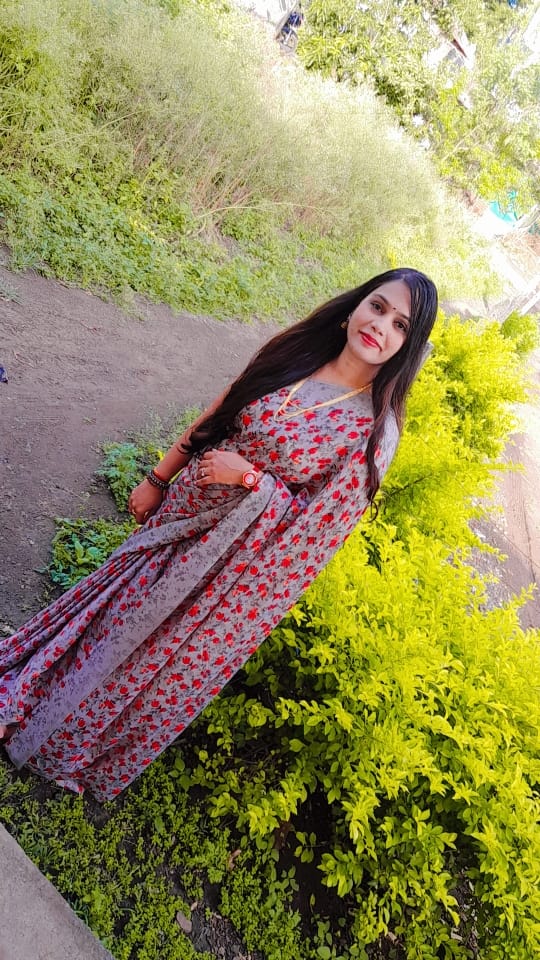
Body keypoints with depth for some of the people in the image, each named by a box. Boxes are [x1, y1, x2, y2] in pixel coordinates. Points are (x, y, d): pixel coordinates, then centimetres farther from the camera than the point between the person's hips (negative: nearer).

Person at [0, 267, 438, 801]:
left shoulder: (376, 428, -19)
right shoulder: (296, 354, -7)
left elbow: (321, 522, -16)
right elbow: (213, 418, 2)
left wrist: (249, 477, -22)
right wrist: (157, 480, 7)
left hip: (239, 562, -3)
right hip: (179, 515, 4)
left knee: (160, 657, 17)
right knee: (119, 605, 22)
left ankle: (76, 753, 47)